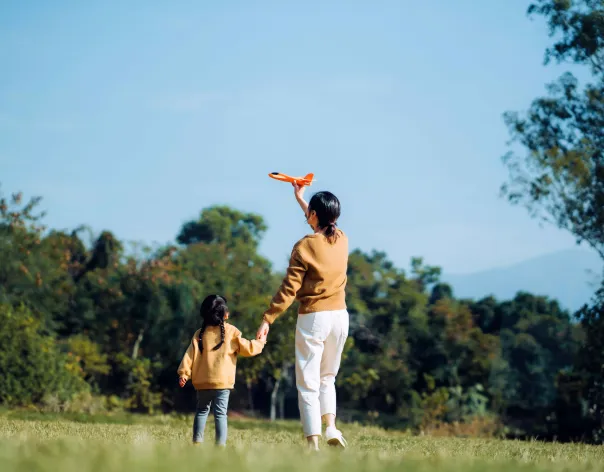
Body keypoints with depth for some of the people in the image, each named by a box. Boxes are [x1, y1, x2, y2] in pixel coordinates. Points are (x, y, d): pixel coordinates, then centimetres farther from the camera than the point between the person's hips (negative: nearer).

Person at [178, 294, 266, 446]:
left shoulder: (200, 334, 5)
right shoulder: (231, 332, -3)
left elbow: (190, 354, 1)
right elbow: (247, 348, 1)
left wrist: (183, 373, 2)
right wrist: (260, 342, 18)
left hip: (202, 382, 3)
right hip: (222, 382, -3)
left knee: (202, 410, 16)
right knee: (220, 413, -3)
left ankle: (197, 441, 10)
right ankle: (221, 444, -11)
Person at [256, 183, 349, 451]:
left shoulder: (304, 247, -12)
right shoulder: (342, 240, 4)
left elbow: (289, 289, -15)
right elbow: (323, 226, 29)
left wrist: (267, 319, -11)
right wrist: (300, 198, 40)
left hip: (313, 318, -5)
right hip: (339, 316, 5)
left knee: (308, 383, -1)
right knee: (327, 378, 22)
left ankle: (313, 443, -8)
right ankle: (331, 427, 3)